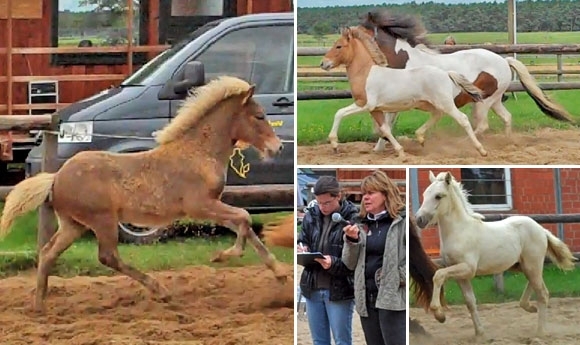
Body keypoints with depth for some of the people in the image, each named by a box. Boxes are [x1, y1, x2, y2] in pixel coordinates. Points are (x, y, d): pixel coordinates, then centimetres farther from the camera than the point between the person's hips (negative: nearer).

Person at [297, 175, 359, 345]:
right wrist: (301, 251, -6)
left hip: (340, 290, -5)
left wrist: (334, 264, -27)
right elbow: (302, 241, 18)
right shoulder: (311, 216, 5)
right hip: (313, 288, 5)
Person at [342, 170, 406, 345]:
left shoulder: (402, 221, -5)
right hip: (367, 297, 7)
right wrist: (352, 240, -4)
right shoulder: (362, 225, 14)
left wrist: (401, 277, -15)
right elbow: (350, 263, 13)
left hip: (393, 296, -7)